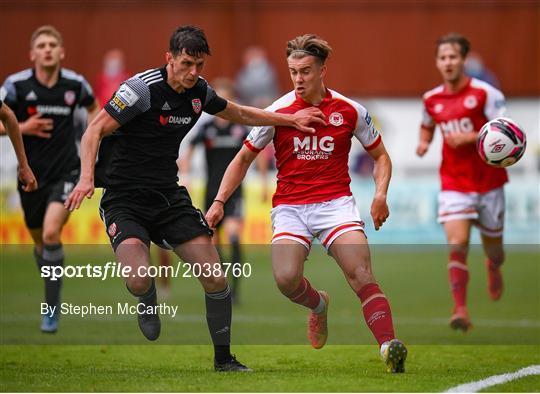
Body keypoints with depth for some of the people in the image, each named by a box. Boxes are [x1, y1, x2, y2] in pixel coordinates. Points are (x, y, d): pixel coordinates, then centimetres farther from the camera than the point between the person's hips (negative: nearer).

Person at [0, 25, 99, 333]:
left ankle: (52, 308, -12)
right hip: (31, 175, 2)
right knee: (39, 241, 12)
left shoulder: (75, 84, -4)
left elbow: (93, 108, 18)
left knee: (51, 232, -22)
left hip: (65, 172, -2)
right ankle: (53, 293, 42)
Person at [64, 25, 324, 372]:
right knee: (139, 281, -27)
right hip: (125, 200, -6)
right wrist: (87, 177, -30)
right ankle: (148, 302, 12)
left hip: (170, 196, 6)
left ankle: (223, 358, 14)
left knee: (215, 279, -5)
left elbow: (240, 114, 24)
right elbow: (95, 130, -16)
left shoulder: (199, 92, 3)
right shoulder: (142, 88, -18)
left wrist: (291, 119, 22)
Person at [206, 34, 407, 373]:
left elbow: (381, 156, 13)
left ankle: (389, 346, -31)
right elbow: (244, 158, 10)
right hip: (289, 207, 1)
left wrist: (380, 195, -6)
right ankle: (318, 304, 14)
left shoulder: (349, 110, 2)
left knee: (360, 272, -24)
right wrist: (219, 202, 1)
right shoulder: (277, 112, 1)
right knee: (286, 278, -22)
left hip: (336, 202, -1)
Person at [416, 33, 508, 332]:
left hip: (488, 181, -1)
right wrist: (424, 142, 1)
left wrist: (470, 137, -25)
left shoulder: (485, 93, -11)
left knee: (492, 247, 14)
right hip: (453, 183, 2)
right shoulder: (431, 99, 3)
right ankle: (461, 311, -20)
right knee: (457, 245, -17)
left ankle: (493, 268, 52)